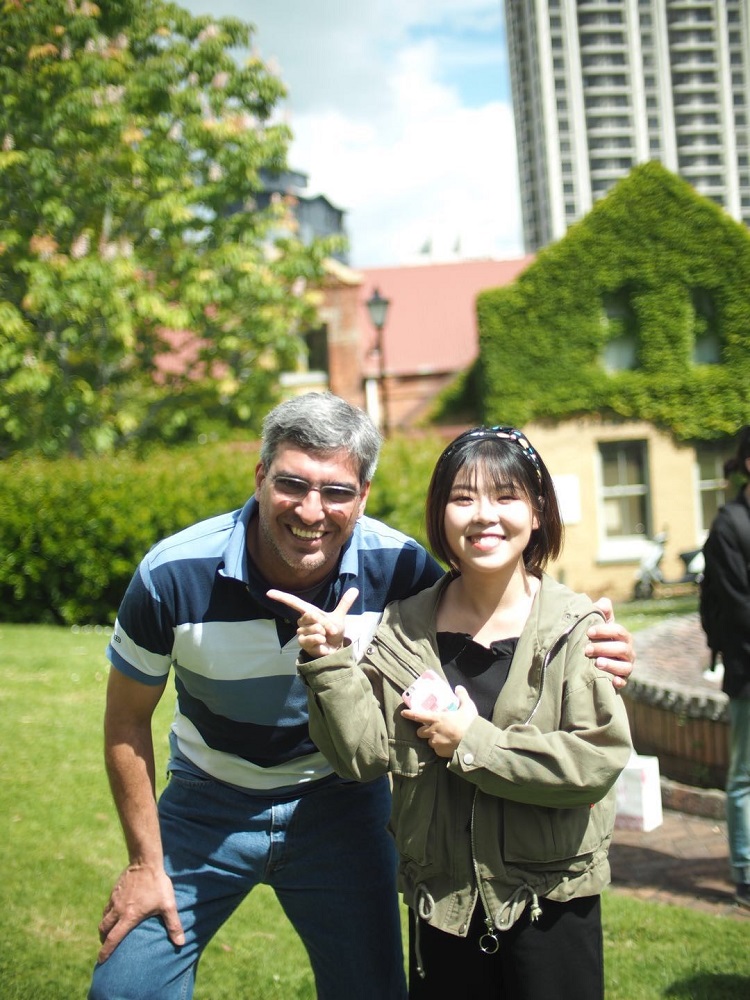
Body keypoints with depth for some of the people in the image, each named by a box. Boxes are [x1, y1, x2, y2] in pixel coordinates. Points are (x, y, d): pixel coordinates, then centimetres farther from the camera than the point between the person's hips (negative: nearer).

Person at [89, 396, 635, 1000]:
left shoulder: (398, 567, -20)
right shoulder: (173, 576, -23)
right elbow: (128, 718, -8)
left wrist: (584, 654, -26)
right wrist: (146, 863, -5)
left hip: (340, 804, 1)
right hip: (208, 805, 0)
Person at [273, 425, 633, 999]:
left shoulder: (575, 626, -9)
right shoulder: (406, 628, 0)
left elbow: (601, 758, -17)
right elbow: (365, 757, -4)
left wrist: (474, 742, -18)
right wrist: (331, 664, -16)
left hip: (552, 903, -2)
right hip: (441, 903, 2)